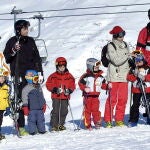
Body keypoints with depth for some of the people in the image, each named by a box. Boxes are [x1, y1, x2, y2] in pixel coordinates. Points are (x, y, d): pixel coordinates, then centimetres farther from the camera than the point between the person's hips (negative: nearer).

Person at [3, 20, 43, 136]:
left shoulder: (30, 41, 14)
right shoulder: (12, 42, 2)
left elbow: (37, 58, 17)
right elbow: (6, 58, 3)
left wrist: (40, 73, 10)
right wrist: (13, 52, -16)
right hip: (19, 76, -4)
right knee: (20, 101, -7)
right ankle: (21, 127, -4)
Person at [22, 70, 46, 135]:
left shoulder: (39, 87, 14)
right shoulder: (26, 88, -6)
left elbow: (42, 97, 22)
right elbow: (24, 99, -7)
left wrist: (44, 105, 20)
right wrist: (25, 107, -11)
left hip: (40, 108, 5)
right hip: (32, 109, -5)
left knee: (41, 120, 9)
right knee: (32, 120, -2)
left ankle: (42, 130, 18)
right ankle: (32, 131, 4)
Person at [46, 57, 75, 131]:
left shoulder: (69, 76, 7)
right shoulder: (53, 76, -1)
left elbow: (72, 85, 9)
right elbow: (48, 85, -2)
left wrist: (69, 90, -10)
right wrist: (55, 89, -16)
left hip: (65, 97, 3)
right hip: (56, 97, -3)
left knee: (64, 111, 6)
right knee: (55, 111, -5)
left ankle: (61, 125, 18)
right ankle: (54, 125, 1)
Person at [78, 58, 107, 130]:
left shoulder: (100, 77, 9)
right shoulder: (86, 76, -8)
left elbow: (103, 85, 16)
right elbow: (80, 83, -6)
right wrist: (84, 88, -21)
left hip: (95, 96, 3)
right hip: (87, 96, -3)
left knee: (95, 110, 1)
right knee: (87, 110, 1)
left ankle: (97, 122, 10)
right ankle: (87, 124, 6)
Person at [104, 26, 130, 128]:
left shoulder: (125, 45, 13)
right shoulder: (111, 47, -7)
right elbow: (117, 61, -15)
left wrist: (129, 72, 12)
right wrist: (128, 55, -10)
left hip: (124, 76, 6)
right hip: (114, 76, -6)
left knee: (123, 98, 4)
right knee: (112, 98, -5)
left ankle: (119, 120, 12)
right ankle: (108, 120, 1)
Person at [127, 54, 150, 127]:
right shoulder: (133, 69, 8)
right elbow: (129, 76, 1)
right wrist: (135, 77, -13)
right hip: (136, 89, 1)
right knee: (135, 105, 0)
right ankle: (133, 121, 5)